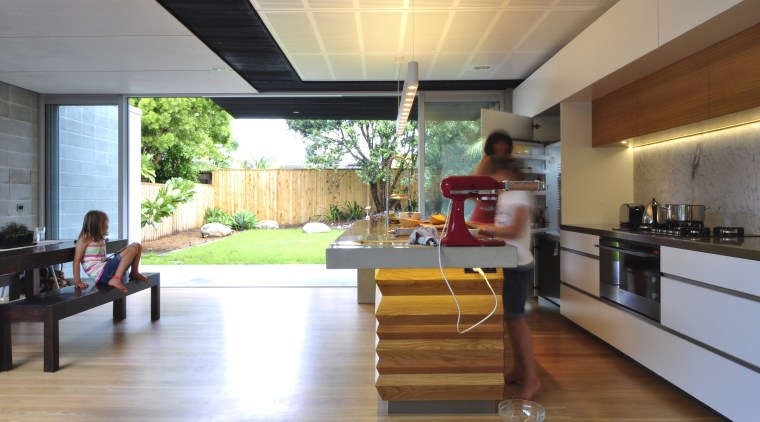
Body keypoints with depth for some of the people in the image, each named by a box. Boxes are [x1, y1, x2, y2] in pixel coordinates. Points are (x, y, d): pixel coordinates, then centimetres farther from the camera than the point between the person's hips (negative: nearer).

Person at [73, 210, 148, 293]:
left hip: (106, 269, 8)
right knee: (133, 248, -21)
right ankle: (116, 280, -28)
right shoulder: (85, 239, -6)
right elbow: (77, 260, -10)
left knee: (138, 246, 10)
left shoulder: (100, 239, 18)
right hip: (101, 274, -8)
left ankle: (134, 273, 17)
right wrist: (77, 281, -15)